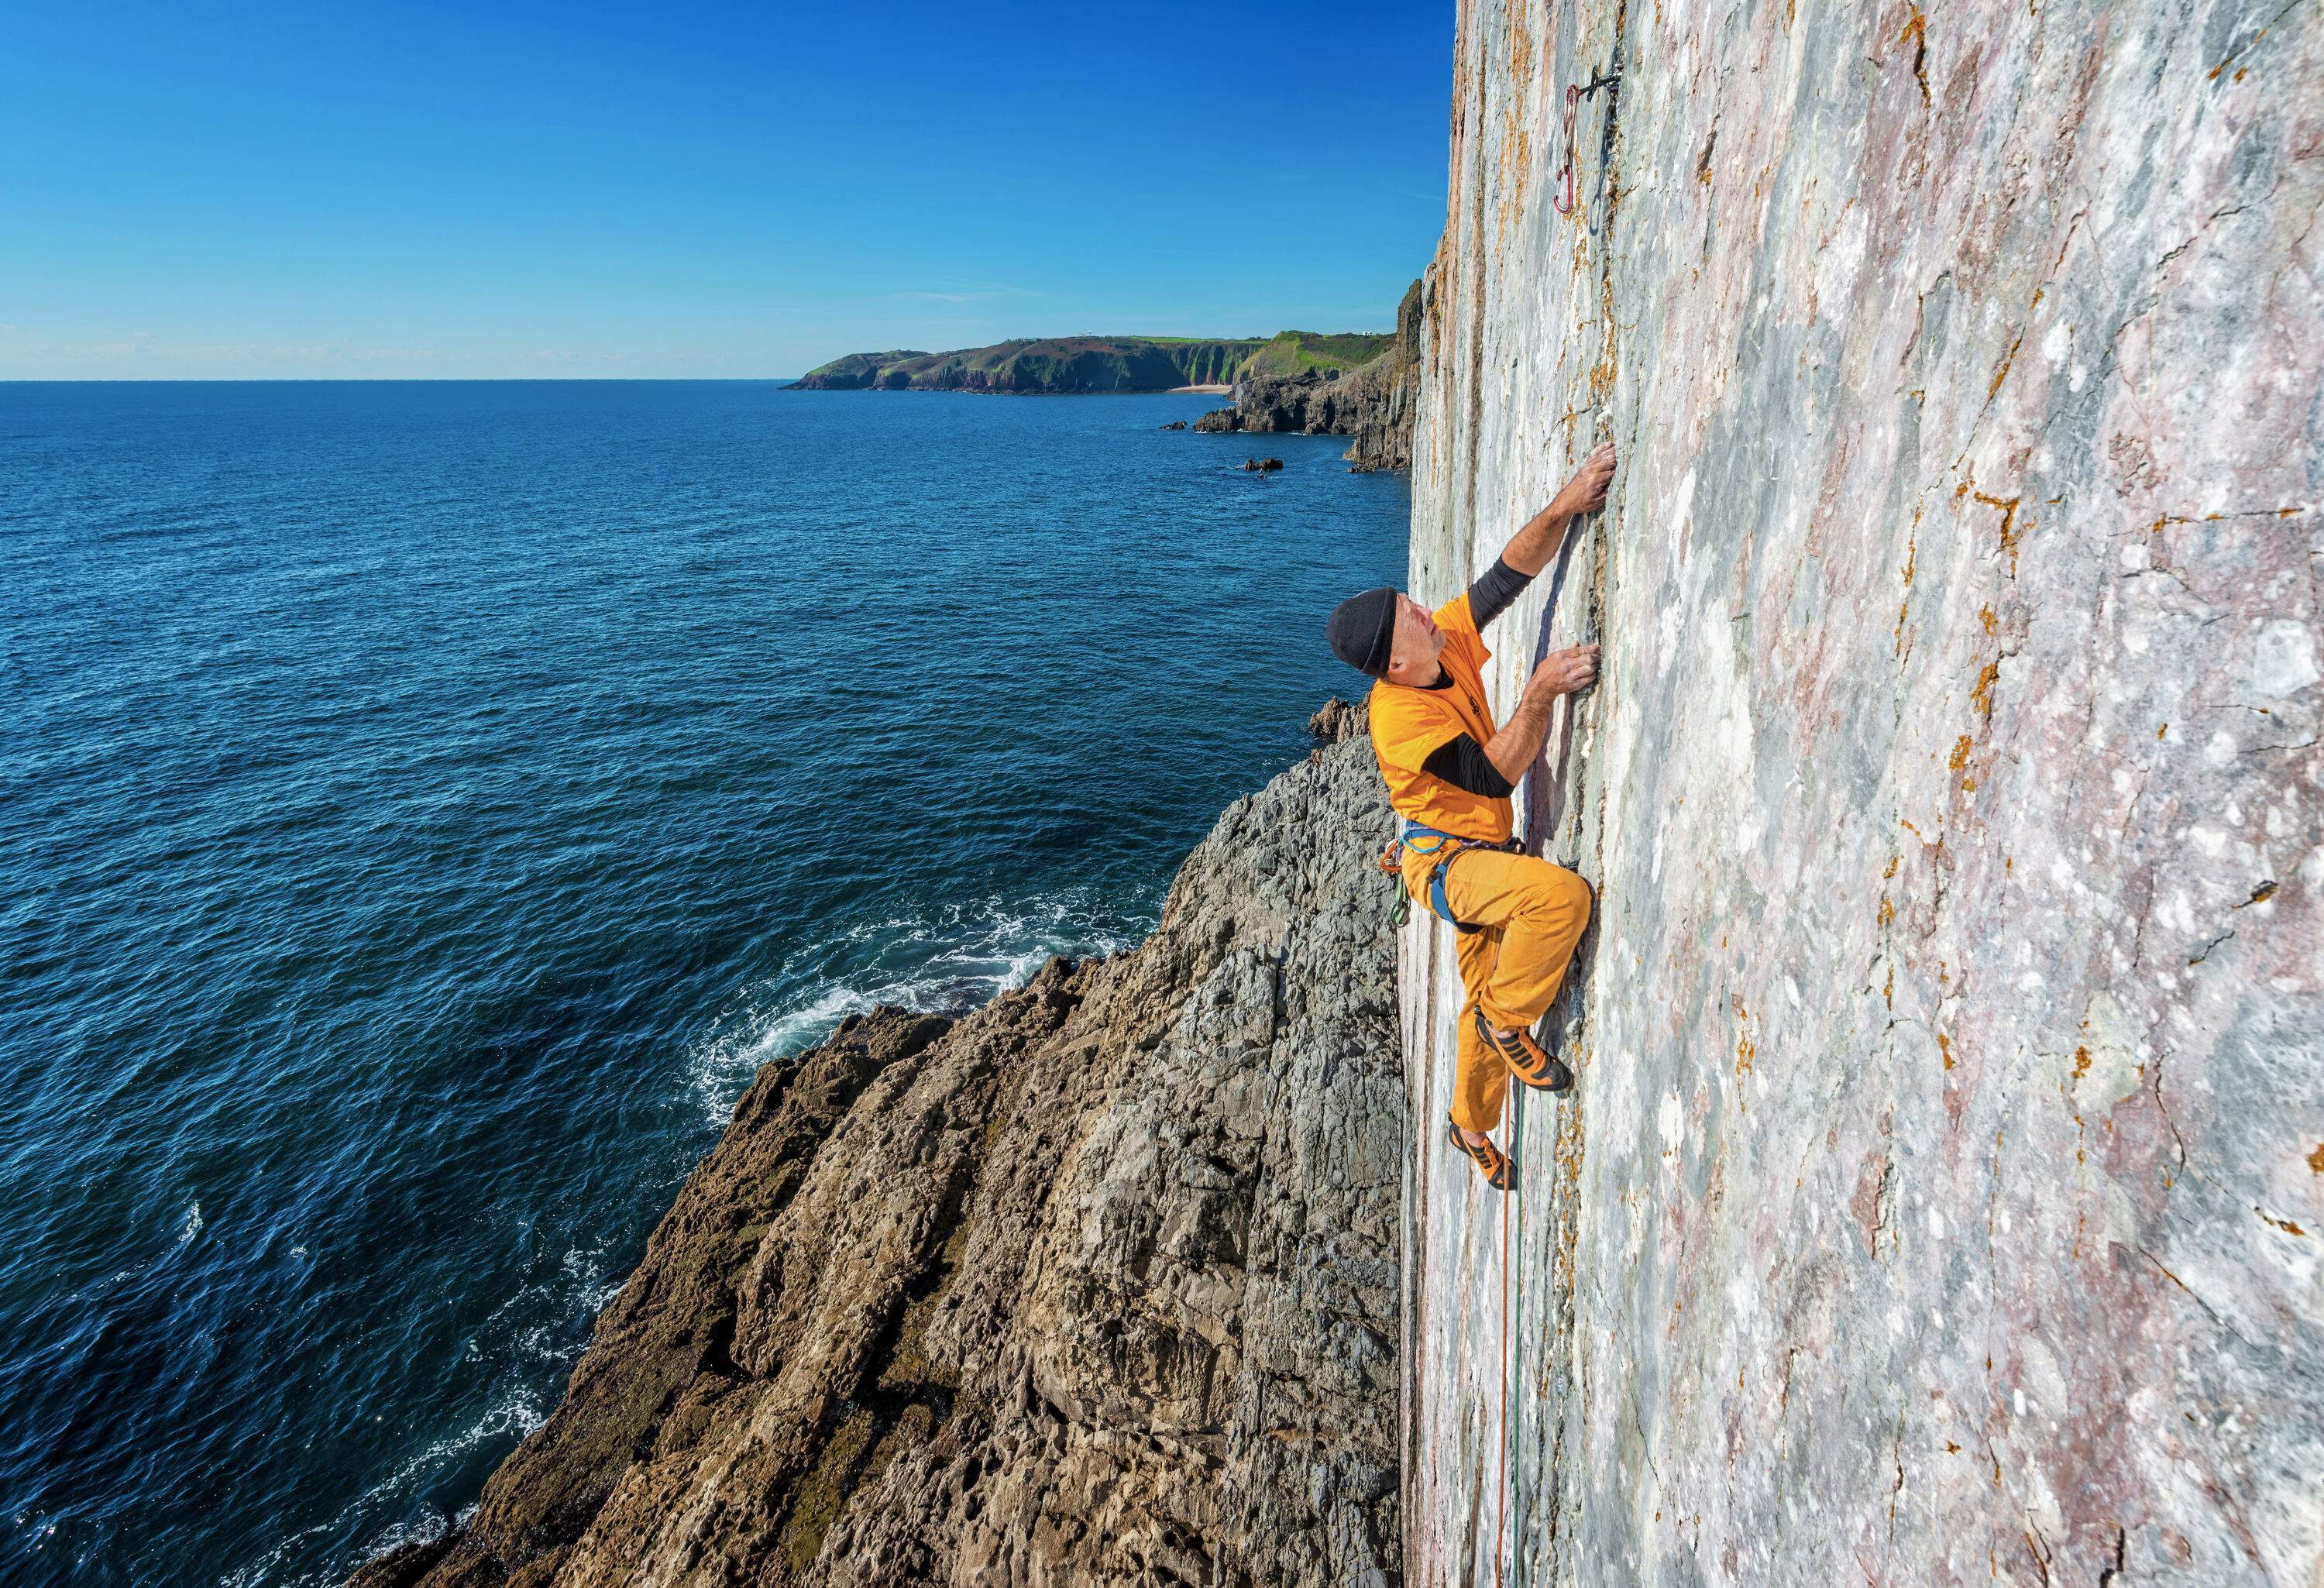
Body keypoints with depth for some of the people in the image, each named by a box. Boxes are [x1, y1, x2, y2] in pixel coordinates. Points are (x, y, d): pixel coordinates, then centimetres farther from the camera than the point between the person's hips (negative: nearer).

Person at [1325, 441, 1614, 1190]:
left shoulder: (1449, 640, -8)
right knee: (1561, 894, -33)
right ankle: (1508, 1020, -7)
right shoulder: (1398, 717, -28)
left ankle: (1473, 1127, 40)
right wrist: (1542, 690, -33)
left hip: (1483, 855, 7)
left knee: (1486, 998, 18)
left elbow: (1509, 574, -5)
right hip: (1444, 863, -7)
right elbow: (1496, 776, -29)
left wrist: (1562, 509, -19)